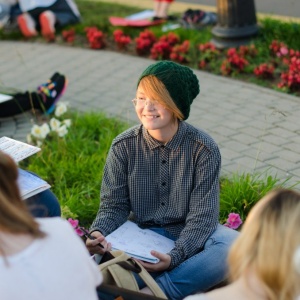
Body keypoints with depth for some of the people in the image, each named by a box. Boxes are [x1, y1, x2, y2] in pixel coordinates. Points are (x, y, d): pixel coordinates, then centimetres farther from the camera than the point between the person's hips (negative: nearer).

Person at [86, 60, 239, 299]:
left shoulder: (204, 149, -12)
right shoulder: (123, 147, -5)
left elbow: (202, 215, -14)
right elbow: (114, 204, -2)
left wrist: (174, 257, -30)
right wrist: (99, 232, -26)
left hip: (189, 237, -1)